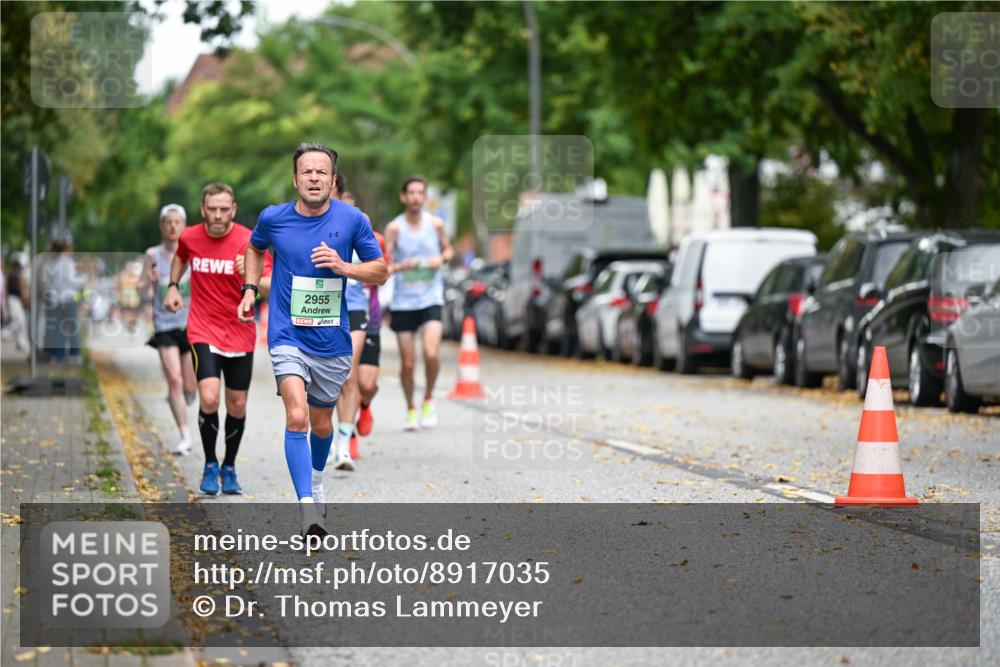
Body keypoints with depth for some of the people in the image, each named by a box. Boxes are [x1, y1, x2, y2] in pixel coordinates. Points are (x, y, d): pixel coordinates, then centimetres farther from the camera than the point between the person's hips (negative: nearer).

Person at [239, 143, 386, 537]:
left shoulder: (351, 219, -5)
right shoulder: (273, 218, -3)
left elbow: (380, 271, 3)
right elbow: (256, 248, 20)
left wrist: (344, 266, -15)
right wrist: (250, 289, 8)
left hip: (333, 341, 2)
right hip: (288, 337, -2)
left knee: (321, 424, 16)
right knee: (297, 416, -22)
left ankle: (316, 481, 46)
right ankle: (307, 507, -26)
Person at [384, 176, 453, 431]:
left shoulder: (435, 224, 1)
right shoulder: (394, 228, -6)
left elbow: (448, 250, 18)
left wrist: (441, 258, -5)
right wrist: (401, 266, -29)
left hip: (431, 298, 1)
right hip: (403, 302, 0)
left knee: (431, 354, -18)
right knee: (407, 363, 3)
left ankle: (428, 399, 8)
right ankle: (410, 409, 25)